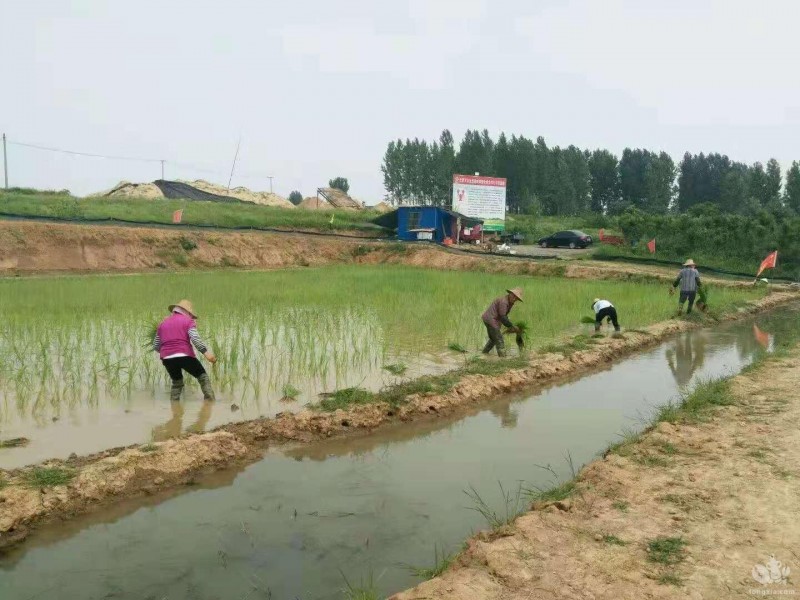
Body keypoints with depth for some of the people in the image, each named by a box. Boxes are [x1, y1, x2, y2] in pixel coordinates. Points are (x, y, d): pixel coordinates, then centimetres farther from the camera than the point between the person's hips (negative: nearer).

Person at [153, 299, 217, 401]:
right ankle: (210, 401, -6)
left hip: (167, 358, 5)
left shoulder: (163, 323, 21)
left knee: (176, 382, 24)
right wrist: (206, 352, -15)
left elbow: (155, 346, 22)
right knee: (203, 377, 7)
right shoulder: (188, 321, 5)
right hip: (184, 356, -5)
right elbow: (195, 338, -12)